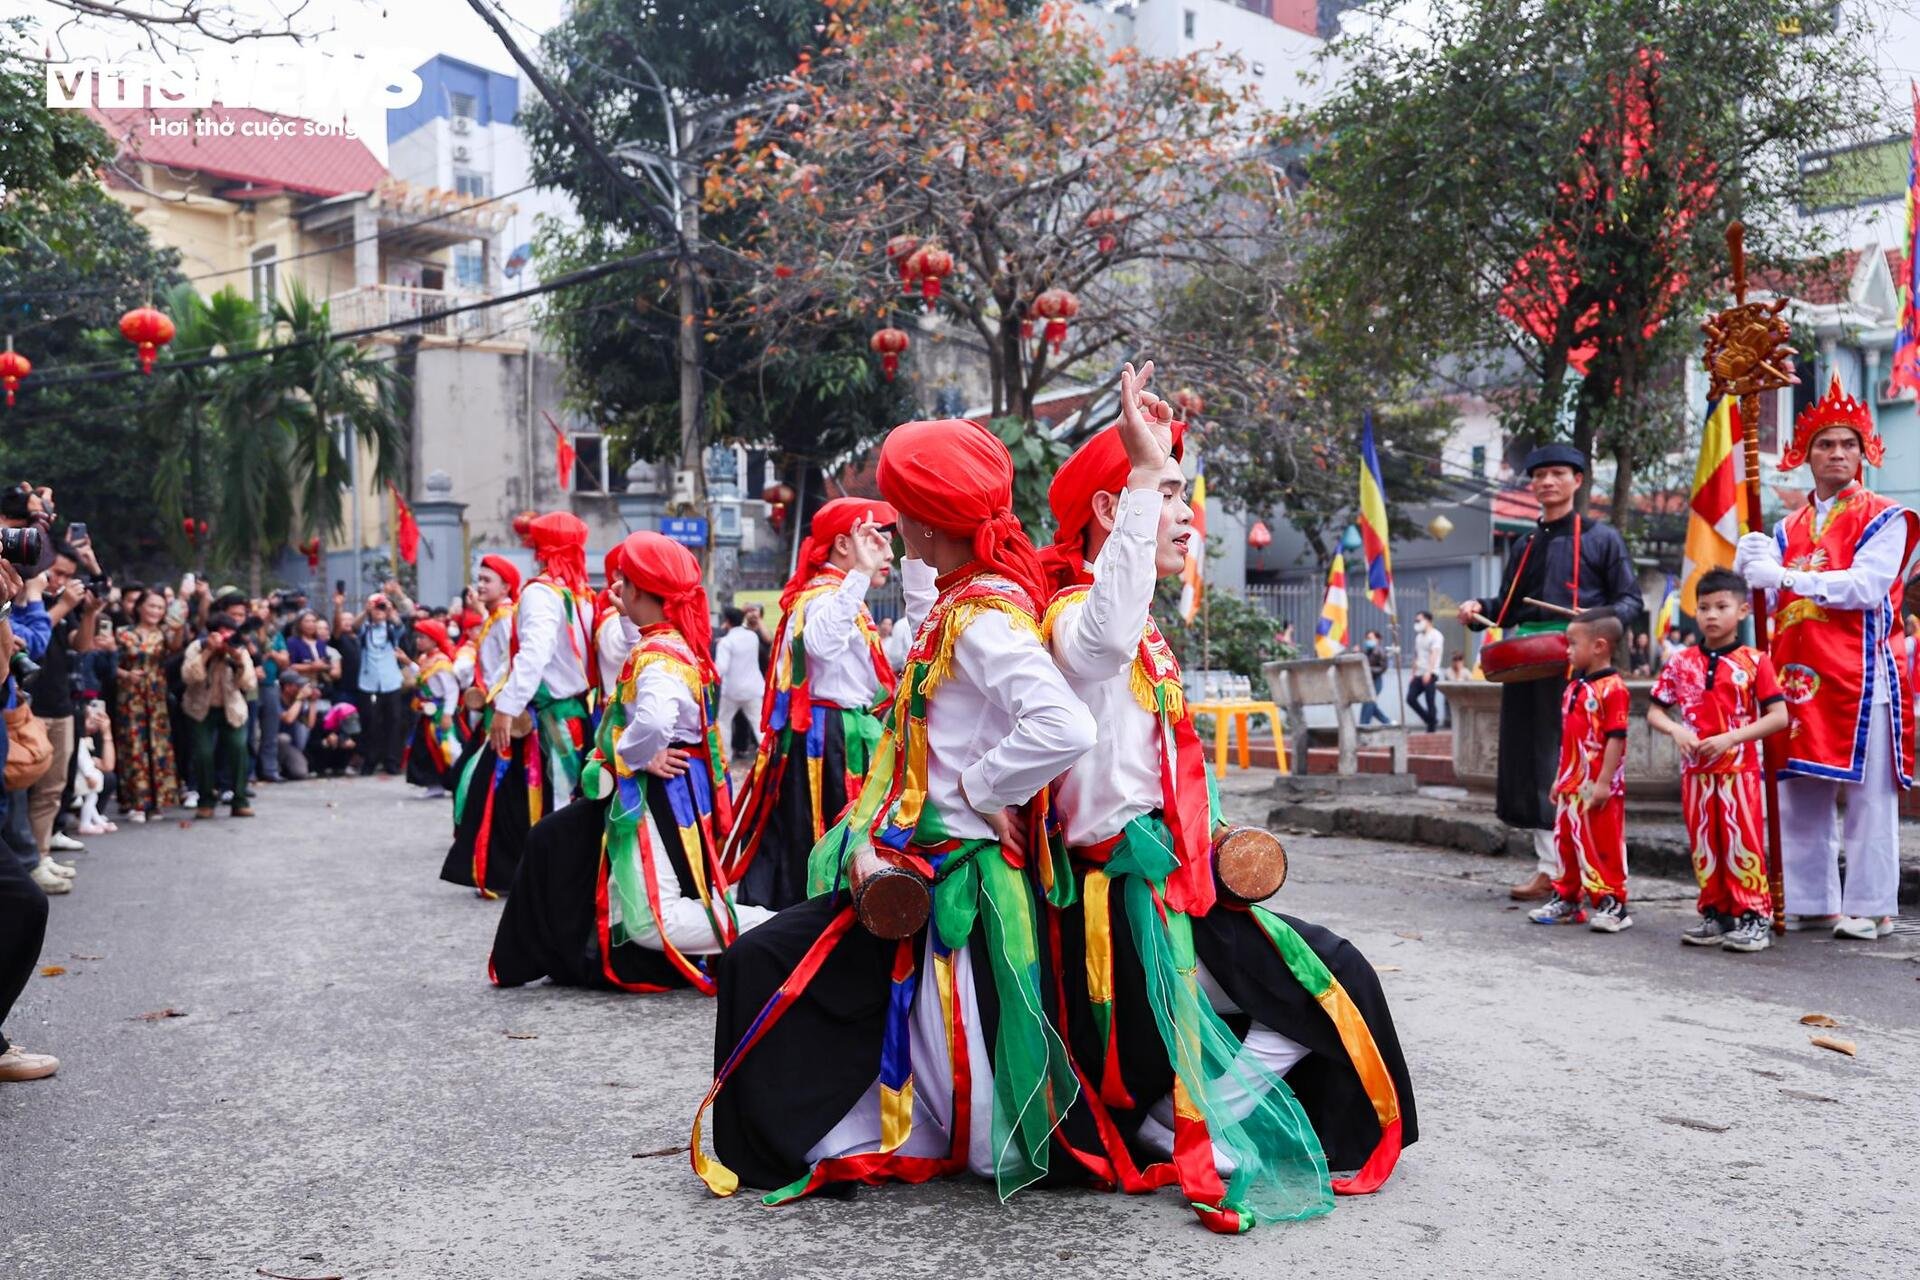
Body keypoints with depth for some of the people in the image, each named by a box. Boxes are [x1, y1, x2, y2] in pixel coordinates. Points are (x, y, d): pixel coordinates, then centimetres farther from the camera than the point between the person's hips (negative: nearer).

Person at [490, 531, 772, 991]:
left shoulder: (657, 656, -21)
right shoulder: (676, 644, 8)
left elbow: (654, 719, -39)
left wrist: (629, 754, -20)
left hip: (657, 795, -10)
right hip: (654, 793, 10)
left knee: (651, 921, -12)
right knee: (554, 840, 23)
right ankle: (570, 953, 29)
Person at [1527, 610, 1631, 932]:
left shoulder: (1612, 688, -15)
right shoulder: (1574, 687, 13)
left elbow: (1616, 738, -18)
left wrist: (1604, 782, -21)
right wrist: (1560, 778, 19)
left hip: (1598, 787, -9)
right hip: (1571, 784, 9)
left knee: (1602, 845, 0)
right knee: (1566, 841, 15)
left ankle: (1613, 904, 10)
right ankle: (1566, 898, 26)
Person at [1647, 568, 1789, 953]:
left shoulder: (1754, 661, -4)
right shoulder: (1681, 663, 6)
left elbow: (1779, 717, -8)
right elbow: (1655, 711, 10)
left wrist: (1730, 737, -18)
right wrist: (1677, 731, -11)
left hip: (1740, 769, -4)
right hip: (1695, 770, 4)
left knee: (1742, 844, -3)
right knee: (1703, 845, 10)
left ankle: (1753, 917, 6)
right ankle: (1715, 914, 20)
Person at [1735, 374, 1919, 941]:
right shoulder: (1788, 528, 18)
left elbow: (1868, 587, -12)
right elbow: (1764, 594, 11)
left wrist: (1789, 576, -15)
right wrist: (1750, 566, -9)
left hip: (1861, 672, -5)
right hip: (1799, 672, 5)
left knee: (1867, 794, -2)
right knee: (1798, 791, 5)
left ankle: (1868, 907, 4)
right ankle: (1808, 901, 13)